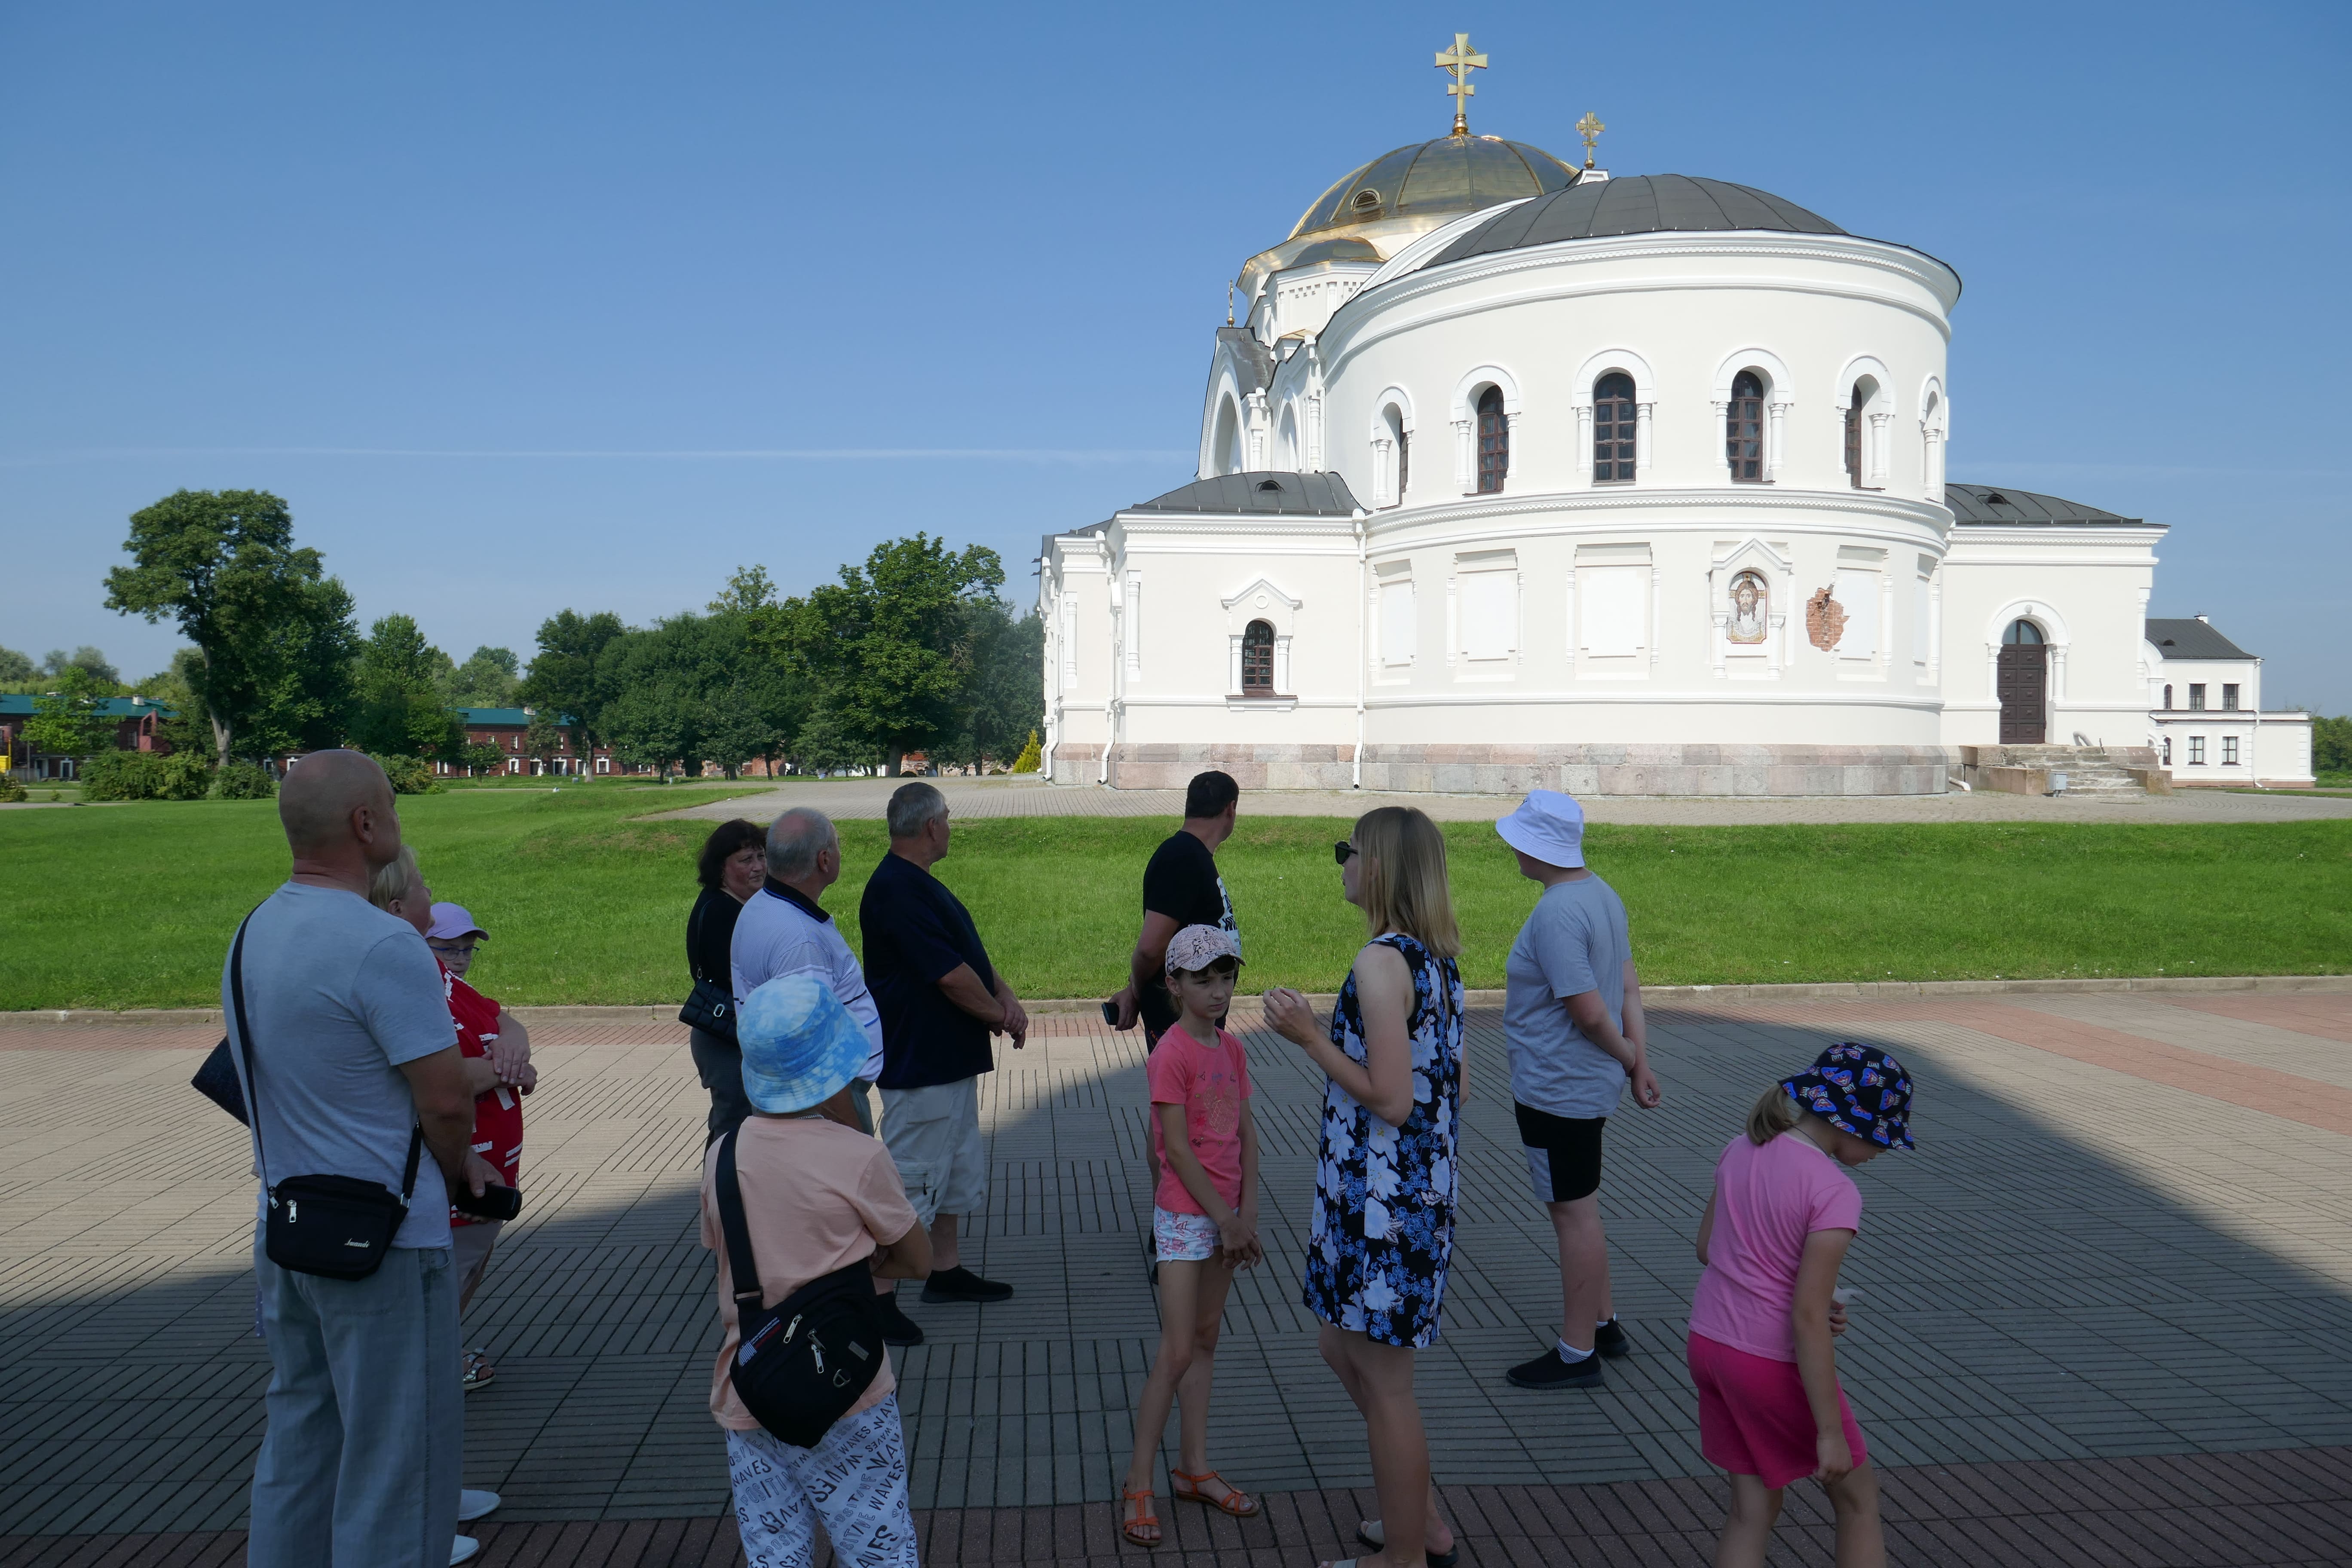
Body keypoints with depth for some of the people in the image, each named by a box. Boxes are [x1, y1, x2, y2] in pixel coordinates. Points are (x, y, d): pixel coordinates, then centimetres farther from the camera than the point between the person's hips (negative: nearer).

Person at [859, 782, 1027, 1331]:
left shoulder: (919, 884, 13)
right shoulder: (895, 890, -21)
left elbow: (971, 952, 14)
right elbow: (951, 975, -24)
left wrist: (1006, 996, -3)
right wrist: (998, 1016, -10)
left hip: (952, 1057, 11)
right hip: (920, 1064, -11)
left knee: (956, 1167, 19)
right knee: (910, 1181, -5)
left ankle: (946, 1270, 31)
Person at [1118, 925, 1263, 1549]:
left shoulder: (1232, 1049, 6)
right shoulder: (1171, 1053, -17)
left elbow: (1246, 1134, 6)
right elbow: (1177, 1149, -18)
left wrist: (1247, 1216, -2)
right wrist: (1225, 1219, -14)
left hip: (1226, 1214, 7)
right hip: (1185, 1214, -7)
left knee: (1206, 1340, 14)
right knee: (1177, 1352, -5)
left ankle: (1194, 1469, 25)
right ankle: (1138, 1485, 6)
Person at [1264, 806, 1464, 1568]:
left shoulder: (1381, 962, -21)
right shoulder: (1437, 960, 8)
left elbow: (1390, 1100, -24)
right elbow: (1448, 1085, 13)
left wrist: (1309, 1036, -18)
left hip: (1380, 1200, -10)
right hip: (1423, 1188, 10)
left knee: (1383, 1382, 6)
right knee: (1344, 1350, 23)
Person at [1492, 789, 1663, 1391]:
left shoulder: (1556, 914, -24)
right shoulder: (1602, 894, 7)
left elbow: (1589, 1012, -25)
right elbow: (1630, 987, 8)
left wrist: (1627, 1057, -7)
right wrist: (1640, 1063, 6)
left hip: (1558, 1089, -10)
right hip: (1588, 1085, 10)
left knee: (1575, 1213, 1)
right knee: (1579, 1208, 22)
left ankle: (1577, 1355, 13)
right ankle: (1603, 1323, 35)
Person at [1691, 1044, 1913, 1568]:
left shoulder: (1741, 1152, 0)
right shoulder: (1834, 1192, -21)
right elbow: (1808, 1321, -22)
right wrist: (1830, 1432, -15)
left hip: (1708, 1342, 7)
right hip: (1774, 1365, -6)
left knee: (1753, 1507, 18)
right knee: (1858, 1496, 18)